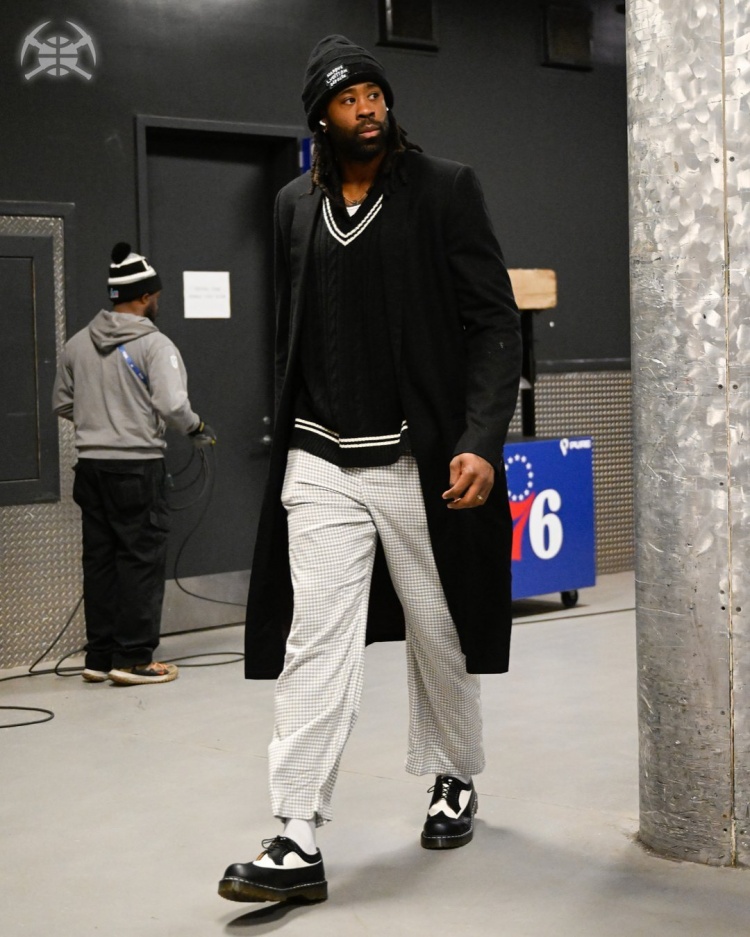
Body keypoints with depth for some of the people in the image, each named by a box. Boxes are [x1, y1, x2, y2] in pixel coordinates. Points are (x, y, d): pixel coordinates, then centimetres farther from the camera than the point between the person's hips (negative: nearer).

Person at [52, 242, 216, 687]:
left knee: (99, 558, 11)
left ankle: (100, 657, 17)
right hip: (138, 465, -6)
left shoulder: (78, 344, 7)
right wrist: (197, 427, 0)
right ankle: (133, 658, 2)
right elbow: (172, 404, -19)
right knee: (141, 558, 1)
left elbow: (62, 404, 15)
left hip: (91, 464, 6)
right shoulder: (154, 344, -11)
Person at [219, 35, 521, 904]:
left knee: (438, 636, 11)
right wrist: (287, 438, 13)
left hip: (422, 461, -2)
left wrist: (481, 441, -17)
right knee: (314, 641, -5)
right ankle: (298, 842, -4)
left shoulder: (445, 188, -3)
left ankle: (454, 780, 34)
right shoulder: (295, 206, 8)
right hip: (320, 465, 2)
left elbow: (495, 321, -7)